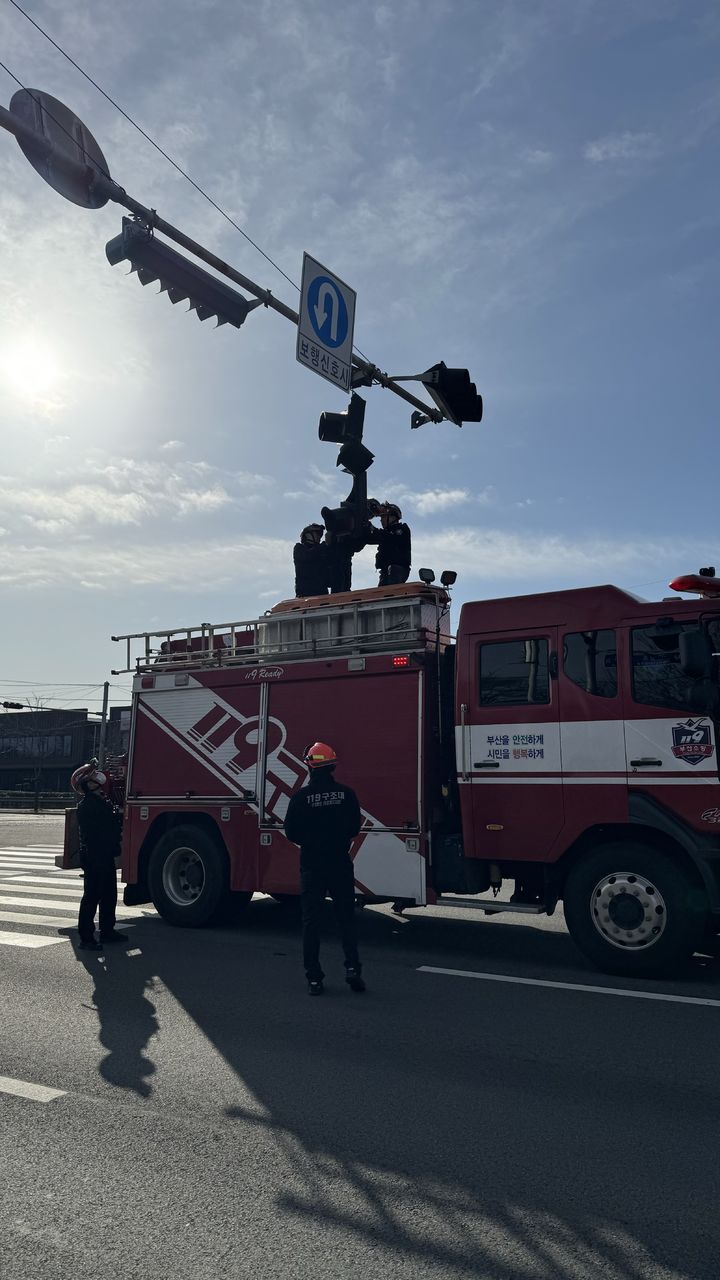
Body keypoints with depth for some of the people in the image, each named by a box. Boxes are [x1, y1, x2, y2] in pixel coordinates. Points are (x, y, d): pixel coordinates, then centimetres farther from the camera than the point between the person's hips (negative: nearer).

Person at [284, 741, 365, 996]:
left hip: (311, 866, -1)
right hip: (341, 865, 1)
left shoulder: (301, 796, -9)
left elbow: (291, 833, -6)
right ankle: (352, 967, 1)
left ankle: (314, 978, 9)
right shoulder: (346, 794, -5)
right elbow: (355, 827, 2)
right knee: (346, 918, 13)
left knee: (311, 922, 8)